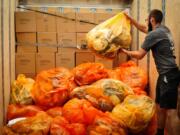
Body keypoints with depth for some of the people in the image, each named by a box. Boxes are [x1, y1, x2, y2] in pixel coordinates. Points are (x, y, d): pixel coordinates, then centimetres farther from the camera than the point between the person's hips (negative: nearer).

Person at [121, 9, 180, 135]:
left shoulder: (153, 35, -15)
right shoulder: (164, 29, 12)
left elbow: (139, 55, -8)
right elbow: (143, 28, 30)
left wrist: (125, 51, 9)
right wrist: (130, 18, 32)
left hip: (169, 75, -10)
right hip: (165, 74, 10)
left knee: (169, 110, -11)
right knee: (160, 106, 18)